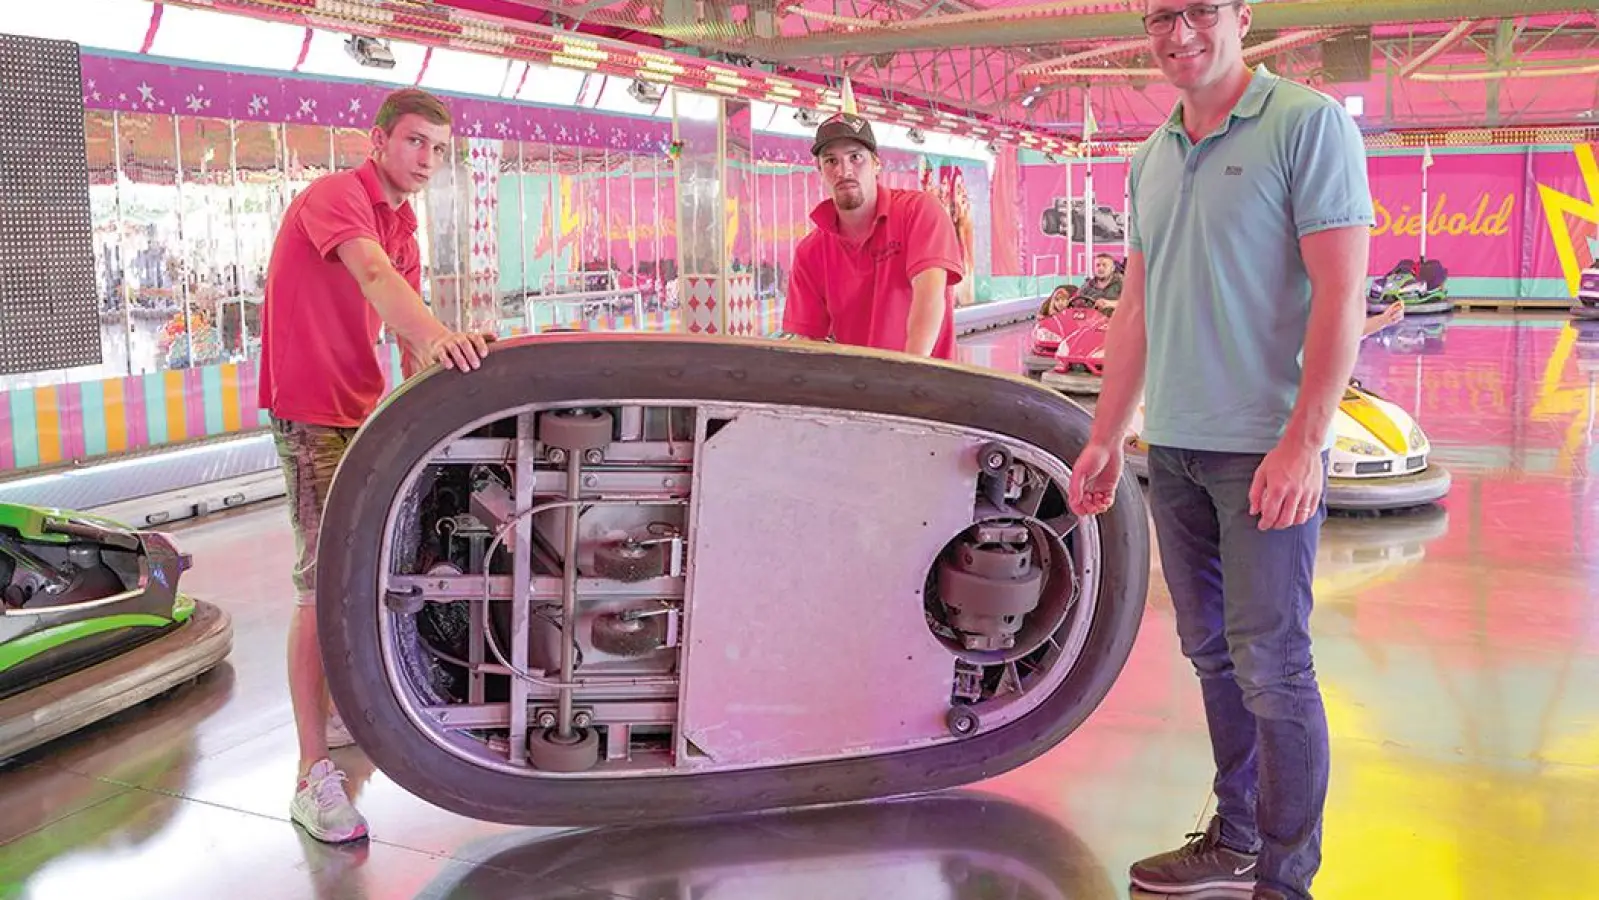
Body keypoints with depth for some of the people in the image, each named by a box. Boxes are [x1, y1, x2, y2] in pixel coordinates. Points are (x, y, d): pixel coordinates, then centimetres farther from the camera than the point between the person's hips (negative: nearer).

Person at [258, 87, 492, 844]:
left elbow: (403, 336, 11)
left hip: (366, 411, 9)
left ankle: (339, 713, 35)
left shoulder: (402, 224, 14)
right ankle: (313, 779, -9)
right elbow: (374, 276, -35)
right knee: (324, 586, -12)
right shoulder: (337, 196, -14)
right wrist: (436, 335, -52)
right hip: (313, 413, -9)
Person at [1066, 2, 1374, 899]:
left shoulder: (1308, 124, -6)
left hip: (1267, 451, -6)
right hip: (1174, 450, 7)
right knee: (1214, 654, 14)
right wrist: (1106, 437, 14)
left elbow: (1341, 294, -13)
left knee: (1272, 666, -2)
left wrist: (1303, 441, -19)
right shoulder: (1151, 158, 14)